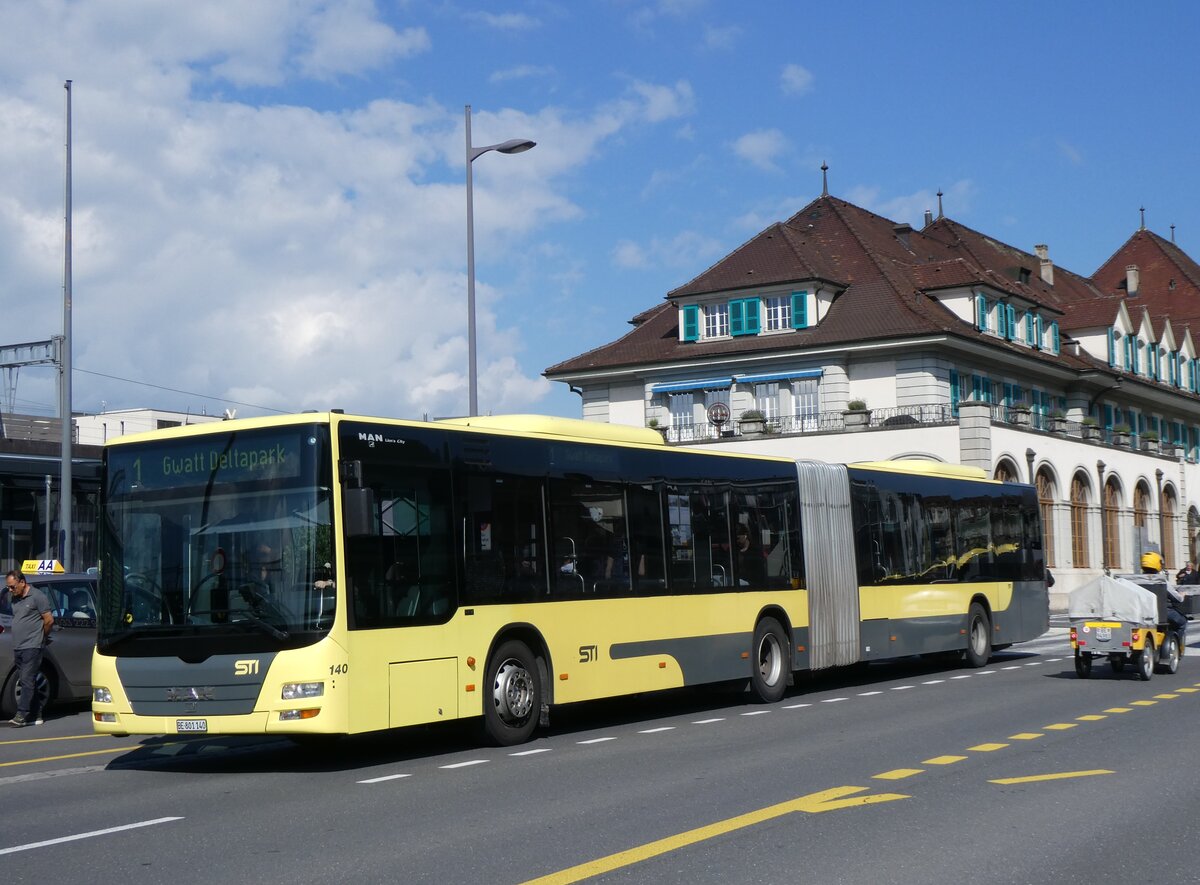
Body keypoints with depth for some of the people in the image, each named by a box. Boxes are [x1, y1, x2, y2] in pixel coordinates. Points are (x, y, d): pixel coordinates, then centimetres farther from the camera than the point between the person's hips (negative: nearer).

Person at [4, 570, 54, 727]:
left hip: (32, 647, -8)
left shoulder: (37, 596, -7)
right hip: (18, 648, 8)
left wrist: (41, 637, 6)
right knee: (28, 682, 10)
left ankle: (21, 715, -15)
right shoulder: (14, 598, 15)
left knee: (27, 680, -11)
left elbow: (49, 620, -7)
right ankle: (35, 716, 15)